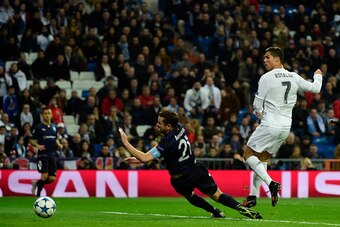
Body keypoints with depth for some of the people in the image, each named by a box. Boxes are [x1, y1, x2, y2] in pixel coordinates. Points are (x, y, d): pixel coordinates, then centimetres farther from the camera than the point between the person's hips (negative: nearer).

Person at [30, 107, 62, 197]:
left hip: (52, 155, 5)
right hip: (43, 155, -5)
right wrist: (37, 145, -19)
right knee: (45, 176, -16)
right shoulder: (39, 127, -2)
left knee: (52, 178, 0)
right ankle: (38, 195, 1)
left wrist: (59, 145, 5)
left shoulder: (54, 127, 13)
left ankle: (37, 183, 27)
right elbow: (31, 140, 0)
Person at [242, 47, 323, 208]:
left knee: (249, 154, 4)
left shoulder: (267, 78, -9)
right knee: (263, 157, 18)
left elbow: (257, 105, -6)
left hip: (270, 125, -7)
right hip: (286, 127, 7)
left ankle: (271, 183, -15)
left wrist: (260, 114, 17)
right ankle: (253, 196, 15)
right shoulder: (294, 77, 6)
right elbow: (315, 88, 16)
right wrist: (318, 76, 38)